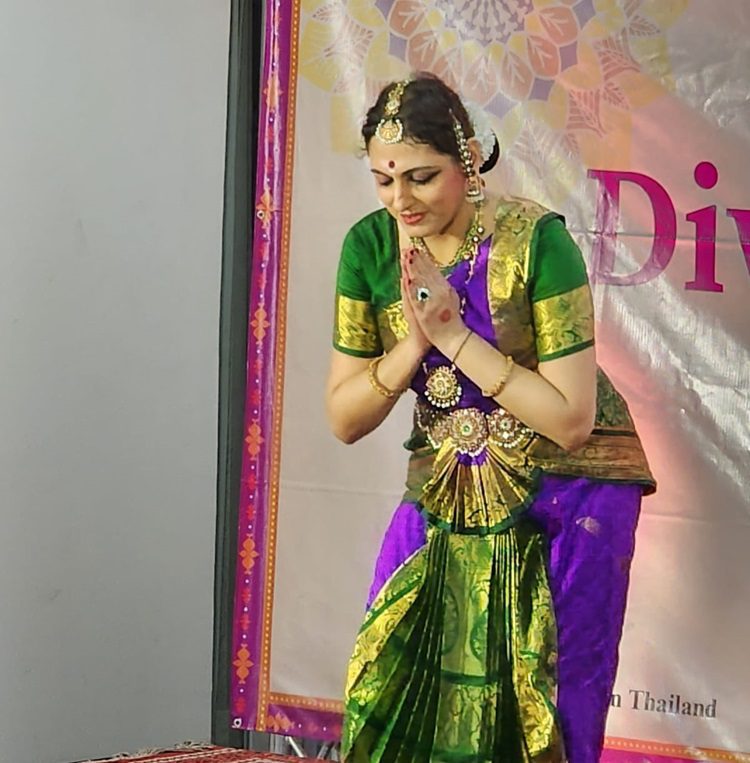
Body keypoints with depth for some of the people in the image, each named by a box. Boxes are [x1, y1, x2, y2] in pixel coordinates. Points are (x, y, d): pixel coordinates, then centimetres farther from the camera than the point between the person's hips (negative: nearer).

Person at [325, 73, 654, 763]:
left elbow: (571, 420, -22)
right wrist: (413, 342, -21)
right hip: (446, 493, 4)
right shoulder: (371, 246, -7)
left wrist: (455, 336, -25)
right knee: (392, 700, 1)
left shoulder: (535, 241, -21)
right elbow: (344, 420, -5)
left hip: (565, 496, -4)